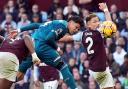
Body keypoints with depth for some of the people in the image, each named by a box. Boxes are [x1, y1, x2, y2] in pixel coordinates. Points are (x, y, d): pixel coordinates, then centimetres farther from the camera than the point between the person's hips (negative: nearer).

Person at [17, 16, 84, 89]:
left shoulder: (57, 23, 24)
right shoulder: (63, 25, -4)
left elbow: (36, 25, 23)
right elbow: (49, 38, -16)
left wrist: (20, 30, 24)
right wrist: (57, 48, -1)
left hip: (32, 44, 9)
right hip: (41, 45, -9)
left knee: (20, 71, 16)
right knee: (62, 67, -6)